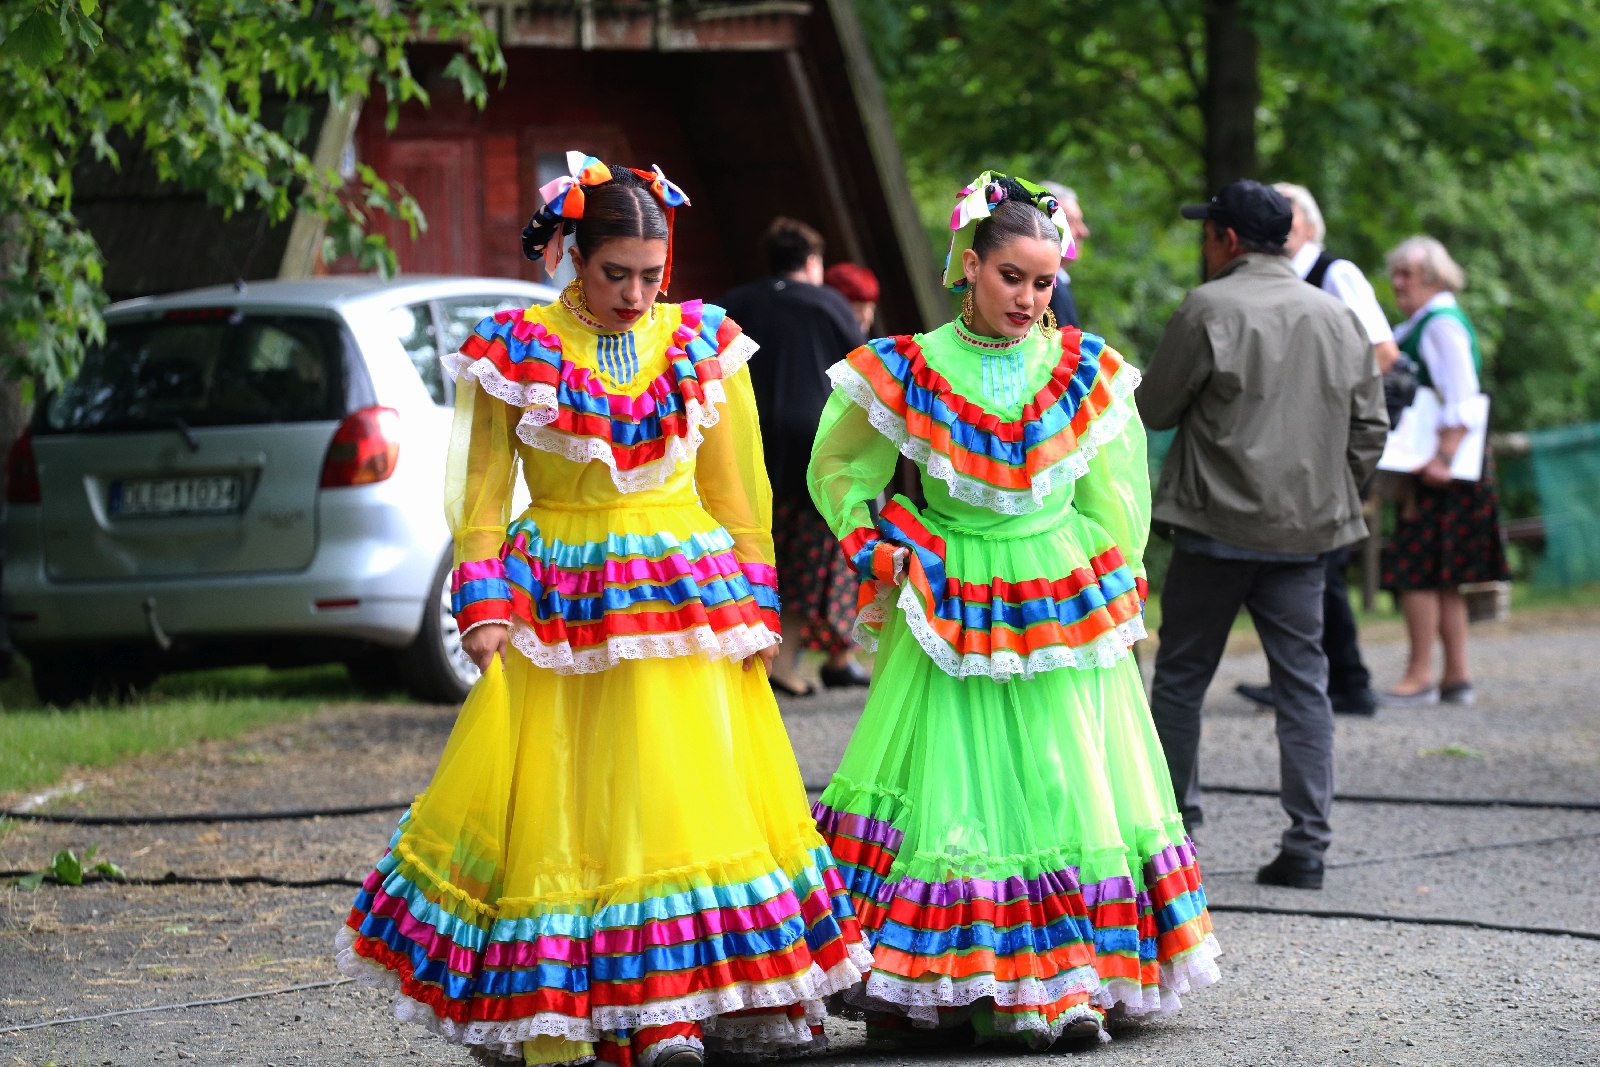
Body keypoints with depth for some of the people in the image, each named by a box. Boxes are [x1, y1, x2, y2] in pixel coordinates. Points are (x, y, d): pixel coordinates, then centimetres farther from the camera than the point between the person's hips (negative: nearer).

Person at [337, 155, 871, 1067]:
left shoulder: (704, 345, 6)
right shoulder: (515, 351, 0)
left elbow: (738, 488, 11)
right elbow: (482, 495, 3)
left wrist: (754, 605, 6)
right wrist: (484, 609, -6)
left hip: (687, 600, 2)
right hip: (562, 605, -2)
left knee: (693, 796, -2)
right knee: (559, 805, -4)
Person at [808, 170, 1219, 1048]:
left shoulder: (1088, 373, 2)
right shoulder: (905, 374, -2)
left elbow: (1116, 501, 12)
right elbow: (837, 471, 11)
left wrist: (1097, 588, 8)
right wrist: (888, 554, 4)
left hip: (1064, 609, 2)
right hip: (950, 612, -1)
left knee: (1065, 792, -1)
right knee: (949, 795, -4)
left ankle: (1065, 989, 4)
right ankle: (925, 989, -1)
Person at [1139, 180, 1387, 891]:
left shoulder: (1208, 310, -10)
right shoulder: (1337, 317, 7)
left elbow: (1153, 408, -4)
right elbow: (1370, 427, 9)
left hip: (1218, 526, -4)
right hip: (1306, 531, 4)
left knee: (1181, 676, 10)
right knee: (1303, 683, 6)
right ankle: (1307, 844, 1)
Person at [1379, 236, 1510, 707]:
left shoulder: (1442, 324, -12)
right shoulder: (1417, 328, 18)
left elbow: (1461, 397, -21)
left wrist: (1443, 457, -27)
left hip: (1444, 474, -10)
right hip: (1428, 469, 10)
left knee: (1416, 570, -9)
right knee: (1441, 577, 11)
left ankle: (1420, 675, -6)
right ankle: (1457, 675, 14)